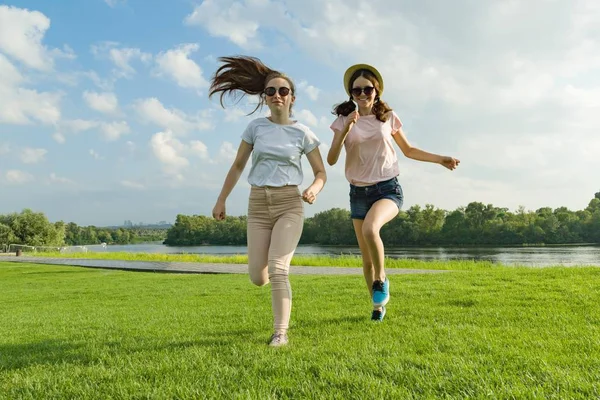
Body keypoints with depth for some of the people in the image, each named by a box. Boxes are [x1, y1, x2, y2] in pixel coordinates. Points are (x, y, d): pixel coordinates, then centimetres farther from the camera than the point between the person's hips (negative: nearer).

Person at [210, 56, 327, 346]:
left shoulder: (302, 133, 2)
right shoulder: (256, 127, 6)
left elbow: (321, 172, 6)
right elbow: (238, 165, 12)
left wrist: (313, 189, -16)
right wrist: (221, 200, 11)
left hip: (289, 204, -2)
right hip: (258, 205, 2)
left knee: (277, 269, -17)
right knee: (257, 278, 1)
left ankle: (281, 332, -4)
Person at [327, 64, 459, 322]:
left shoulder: (388, 117, 3)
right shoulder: (344, 119, 2)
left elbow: (408, 150, 14)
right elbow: (331, 160, -8)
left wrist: (440, 159, 6)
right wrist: (346, 130, -19)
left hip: (388, 188, -2)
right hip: (358, 192, 2)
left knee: (370, 228, -33)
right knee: (367, 258, 6)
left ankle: (381, 279, -6)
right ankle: (378, 305, 28)